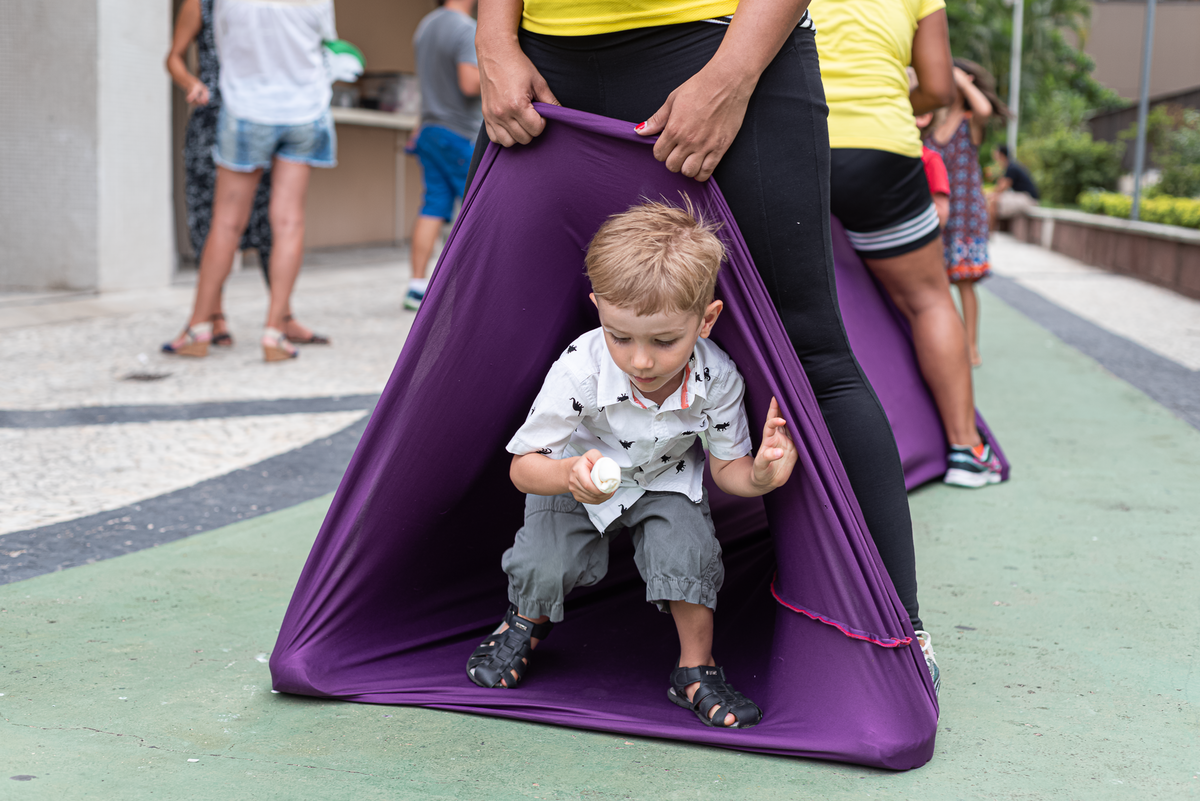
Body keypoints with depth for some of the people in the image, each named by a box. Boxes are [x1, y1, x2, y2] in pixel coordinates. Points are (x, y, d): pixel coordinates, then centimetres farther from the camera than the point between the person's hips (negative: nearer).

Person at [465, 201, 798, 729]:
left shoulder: (718, 379, -28)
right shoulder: (579, 370, -35)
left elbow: (727, 467, -12)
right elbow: (524, 466, -26)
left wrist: (759, 475, -36)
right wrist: (570, 474, -49)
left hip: (665, 483, 1)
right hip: (573, 482, -1)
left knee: (685, 545, -26)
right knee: (548, 563, -22)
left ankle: (696, 670, -1)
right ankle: (528, 619, 17)